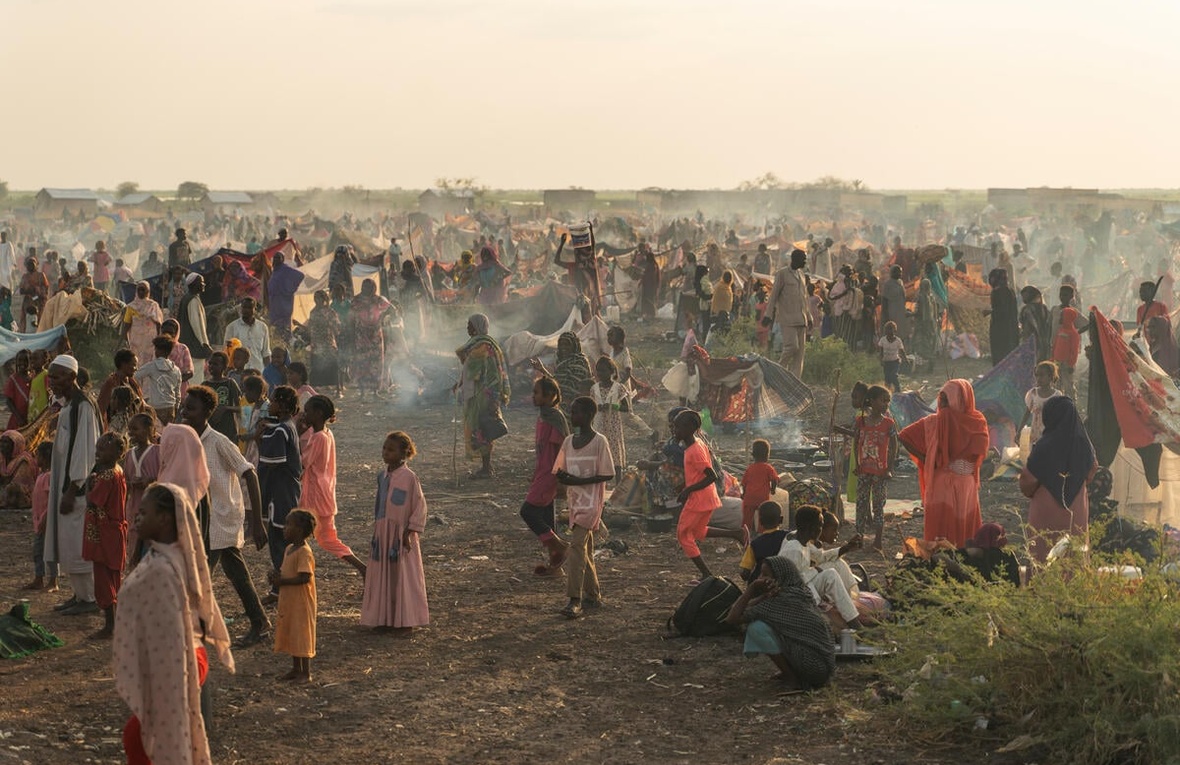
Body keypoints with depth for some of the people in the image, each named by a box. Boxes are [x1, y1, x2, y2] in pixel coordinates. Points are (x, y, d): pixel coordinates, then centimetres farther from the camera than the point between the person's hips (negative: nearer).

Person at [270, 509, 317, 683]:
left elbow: (304, 577, -27)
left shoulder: (304, 552, -20)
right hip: (288, 600, 10)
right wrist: (277, 574, 0)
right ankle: (296, 670, 27)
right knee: (289, 634, 16)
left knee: (301, 635, -2)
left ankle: (306, 673, 6)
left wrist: (281, 581, -23)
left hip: (301, 601, -10)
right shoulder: (289, 549, 10)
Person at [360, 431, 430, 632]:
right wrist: (376, 530, 14)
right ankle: (384, 618, 18)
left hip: (401, 535, -6)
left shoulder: (409, 477, -13)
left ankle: (405, 621, 9)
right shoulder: (383, 477, 7)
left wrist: (409, 532, -13)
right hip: (382, 534, 6)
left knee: (403, 577, 1)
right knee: (381, 576, 9)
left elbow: (419, 506, -11)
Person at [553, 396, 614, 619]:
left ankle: (575, 600, -21)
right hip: (574, 501, 7)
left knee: (577, 544, -18)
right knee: (584, 549, 13)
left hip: (591, 502, -7)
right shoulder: (569, 441, 10)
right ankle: (593, 595, 24)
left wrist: (579, 481, -20)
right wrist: (562, 476, -8)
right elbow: (560, 469, 16)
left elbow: (608, 474, -12)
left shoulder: (599, 441, -10)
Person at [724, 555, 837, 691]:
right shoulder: (799, 592, 8)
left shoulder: (782, 601, -18)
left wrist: (751, 588, -11)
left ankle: (792, 678, -5)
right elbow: (748, 607, 13)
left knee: (756, 628, -15)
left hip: (812, 666, -9)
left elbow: (732, 618, -17)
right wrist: (765, 597, -7)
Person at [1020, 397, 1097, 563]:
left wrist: (1029, 492, 11)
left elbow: (1028, 481, -11)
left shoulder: (1044, 446, -17)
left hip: (1046, 513, -4)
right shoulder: (1083, 445, -3)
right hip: (1077, 513, 4)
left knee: (1044, 558, 3)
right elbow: (1091, 473, 15)